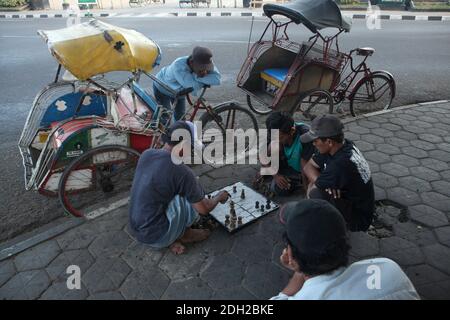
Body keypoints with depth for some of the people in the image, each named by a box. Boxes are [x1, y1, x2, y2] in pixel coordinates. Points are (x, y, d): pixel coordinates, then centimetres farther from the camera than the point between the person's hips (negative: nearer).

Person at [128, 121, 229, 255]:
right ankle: (184, 234, 14)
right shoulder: (181, 171, -22)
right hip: (155, 237, -7)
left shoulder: (146, 154, -1)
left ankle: (172, 239, 12)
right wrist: (219, 197, 11)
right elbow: (204, 209, -9)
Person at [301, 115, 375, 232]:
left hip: (358, 218, -8)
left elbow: (310, 191, -24)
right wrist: (321, 182, -20)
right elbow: (308, 166, -2)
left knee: (314, 194, -28)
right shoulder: (342, 145, -8)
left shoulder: (340, 164, -34)